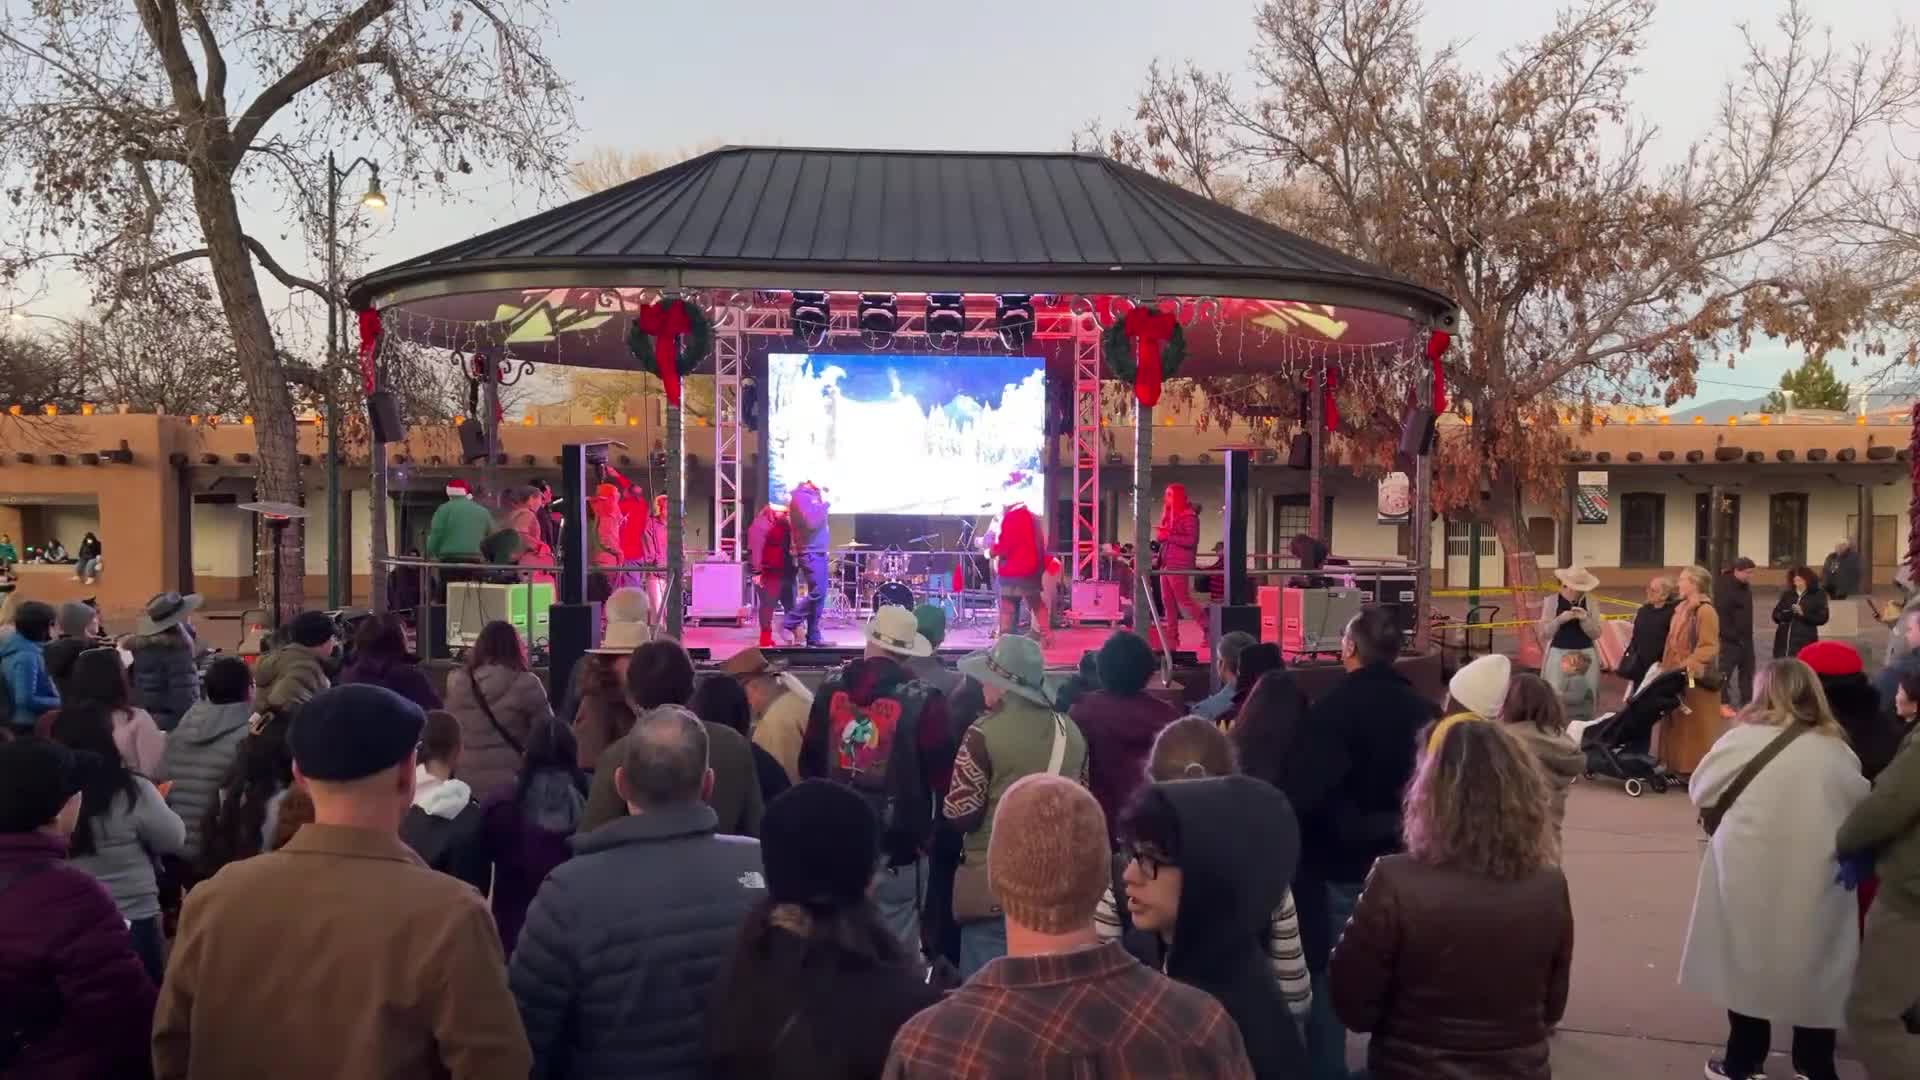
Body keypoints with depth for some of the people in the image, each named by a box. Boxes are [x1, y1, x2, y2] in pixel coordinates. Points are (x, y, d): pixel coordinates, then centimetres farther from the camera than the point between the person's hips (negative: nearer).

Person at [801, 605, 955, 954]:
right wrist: (933, 833, 6)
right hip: (897, 844, -4)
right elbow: (941, 775, -8)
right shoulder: (922, 700, -13)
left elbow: (809, 762, 11)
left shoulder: (830, 688, 1)